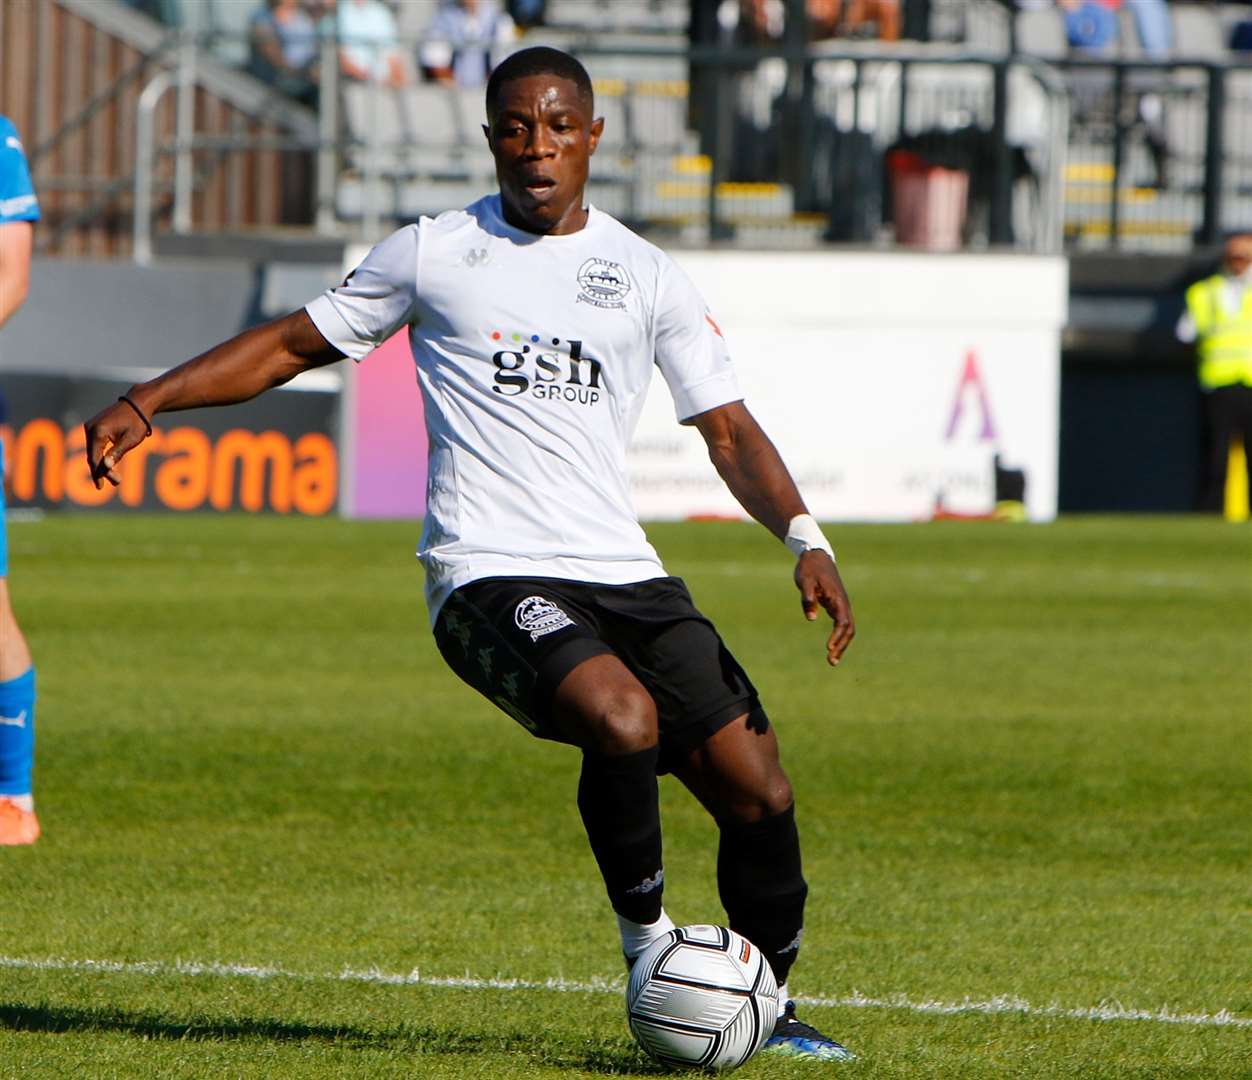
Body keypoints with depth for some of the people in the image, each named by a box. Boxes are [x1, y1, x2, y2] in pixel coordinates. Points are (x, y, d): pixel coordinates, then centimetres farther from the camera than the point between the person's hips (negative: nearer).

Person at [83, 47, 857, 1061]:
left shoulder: (647, 276, 12)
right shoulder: (433, 253, 7)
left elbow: (728, 428, 12)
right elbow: (296, 343, 16)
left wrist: (803, 537, -4)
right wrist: (147, 401, 7)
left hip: (624, 574, 4)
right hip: (490, 575, -4)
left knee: (759, 792, -6)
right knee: (623, 718, -33)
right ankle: (644, 936, -9)